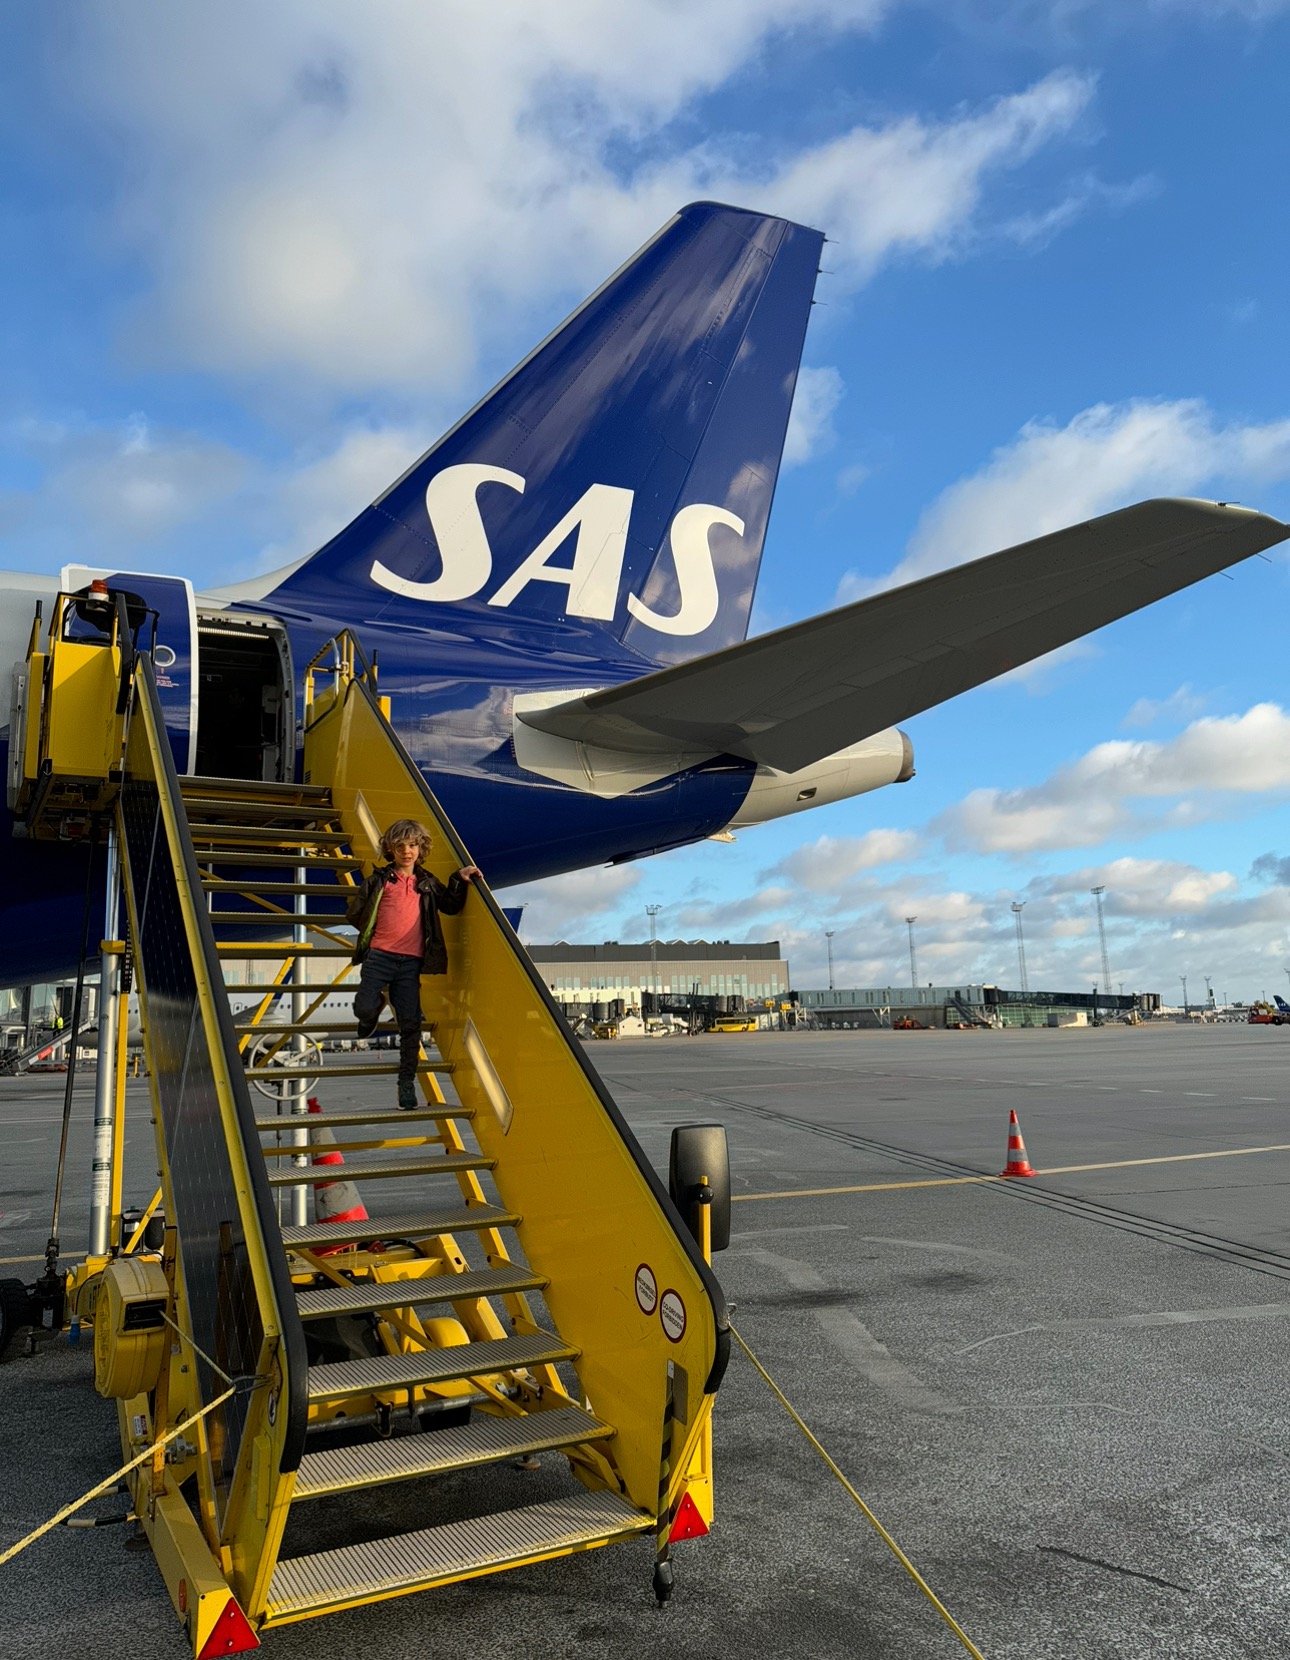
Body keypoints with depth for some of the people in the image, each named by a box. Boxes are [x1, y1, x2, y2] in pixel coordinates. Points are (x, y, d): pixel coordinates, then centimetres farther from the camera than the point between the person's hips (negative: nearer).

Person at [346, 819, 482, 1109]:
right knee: (364, 1009, -16)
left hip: (411, 962, 2)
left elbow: (451, 906, 21)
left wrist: (459, 880, 9)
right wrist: (373, 932, 11)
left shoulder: (427, 883, 14)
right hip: (379, 956, -1)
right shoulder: (380, 879, 7)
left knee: (410, 1024, 0)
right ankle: (372, 1015, 23)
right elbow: (354, 913, 11)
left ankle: (407, 1082, 12)